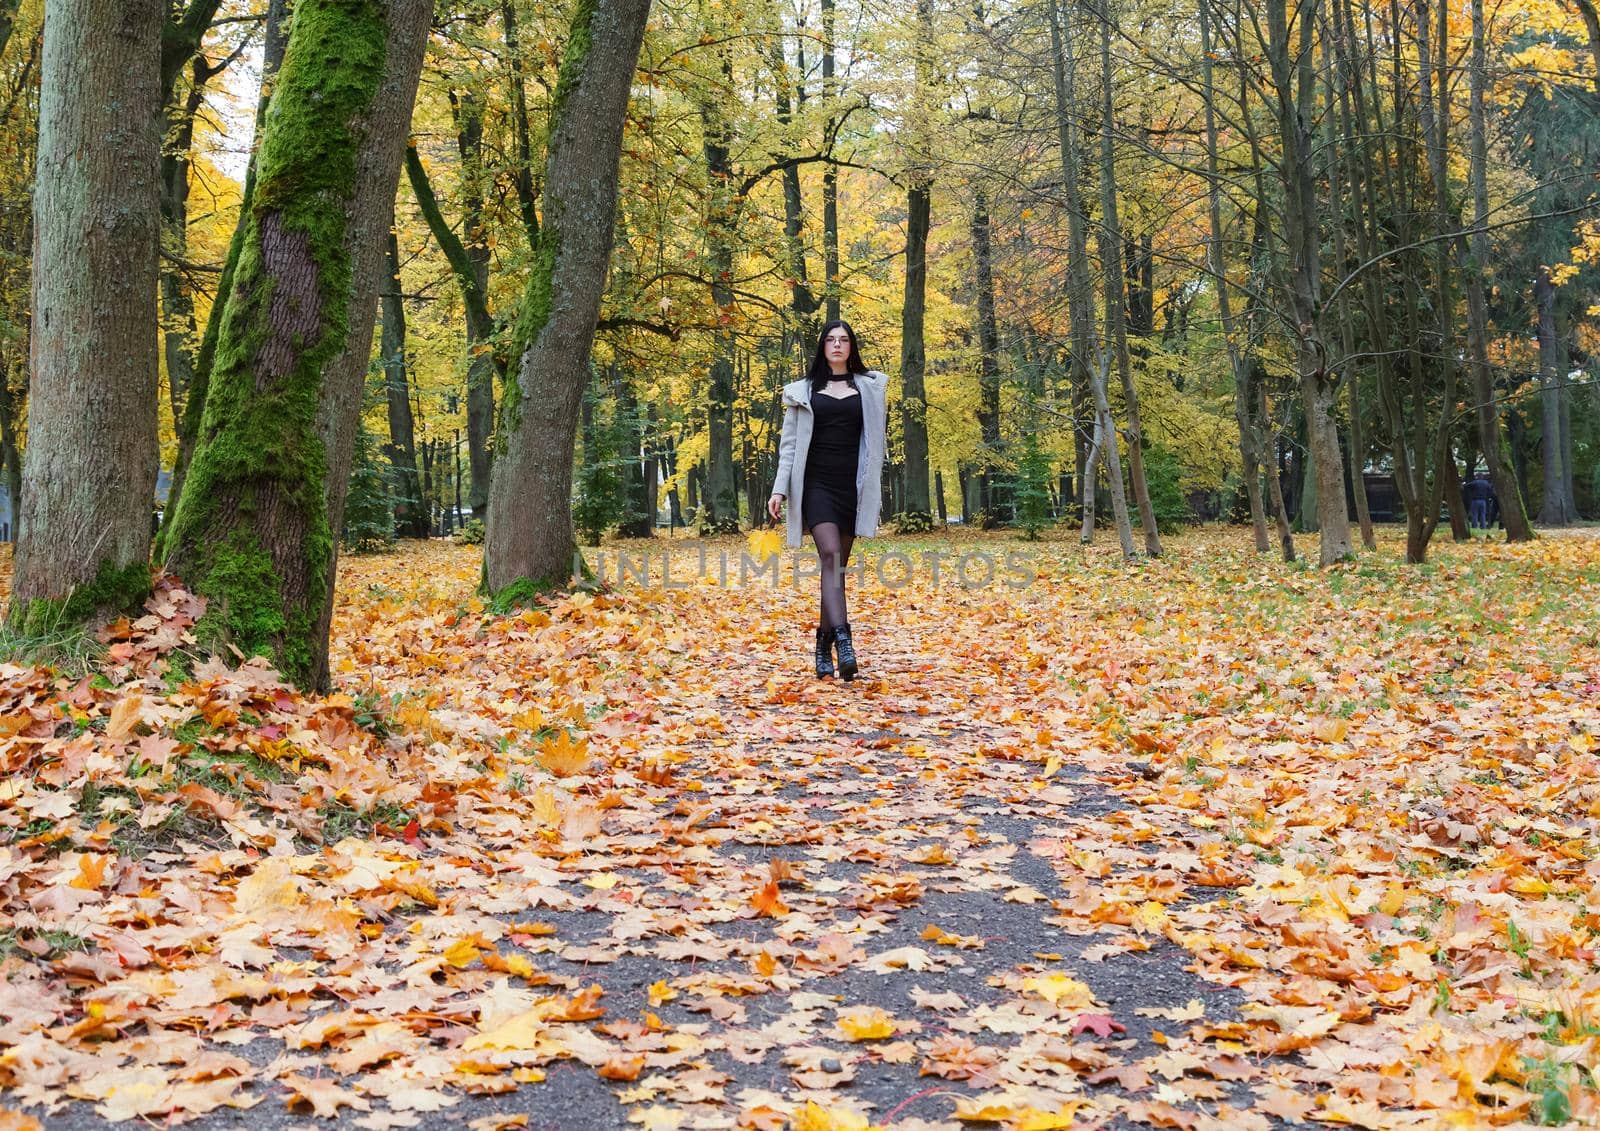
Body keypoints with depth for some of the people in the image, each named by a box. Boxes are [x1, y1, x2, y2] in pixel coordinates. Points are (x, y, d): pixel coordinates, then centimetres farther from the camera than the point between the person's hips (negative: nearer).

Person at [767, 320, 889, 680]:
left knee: (837, 564, 3)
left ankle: (824, 645, 12)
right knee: (830, 555, -19)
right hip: (816, 482, -2)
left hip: (852, 485, 2)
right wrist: (779, 489, 0)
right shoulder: (804, 390, 10)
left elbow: (877, 438, 14)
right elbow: (789, 443, 9)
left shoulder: (869, 387, 13)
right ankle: (843, 641, -32)